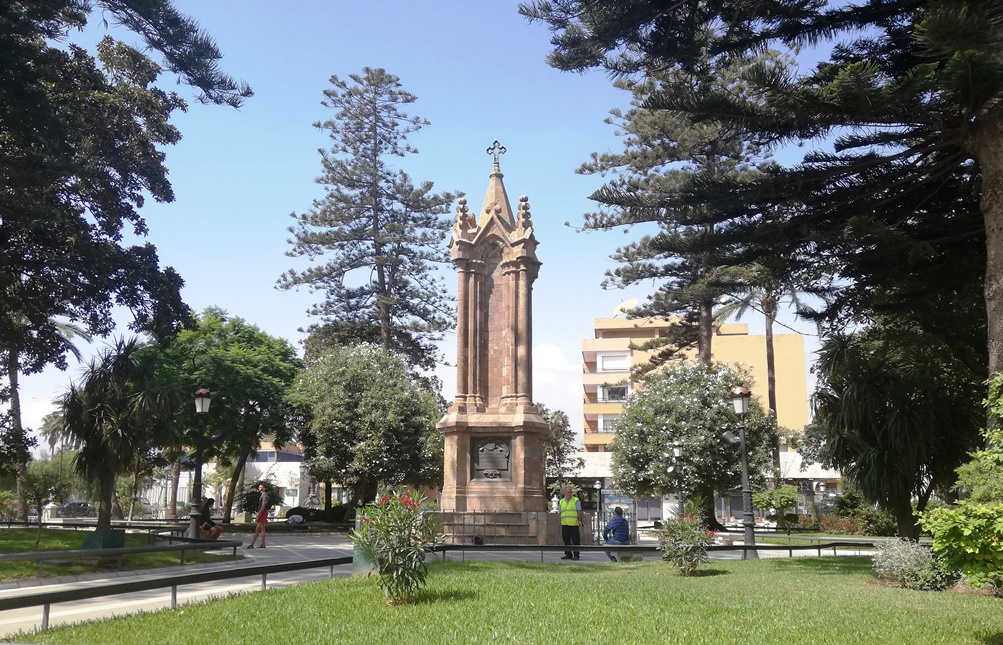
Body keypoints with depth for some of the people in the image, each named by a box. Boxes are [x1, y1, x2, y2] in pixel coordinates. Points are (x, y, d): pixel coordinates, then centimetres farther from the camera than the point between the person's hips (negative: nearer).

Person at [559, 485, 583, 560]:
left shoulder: (576, 500, 2)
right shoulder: (561, 502, 14)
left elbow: (579, 511, -3)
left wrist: (580, 520, -12)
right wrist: (561, 522, 13)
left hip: (574, 524, -4)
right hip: (565, 525, 4)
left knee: (576, 541, -3)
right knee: (566, 541, 6)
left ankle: (576, 555, 3)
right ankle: (568, 555, 15)